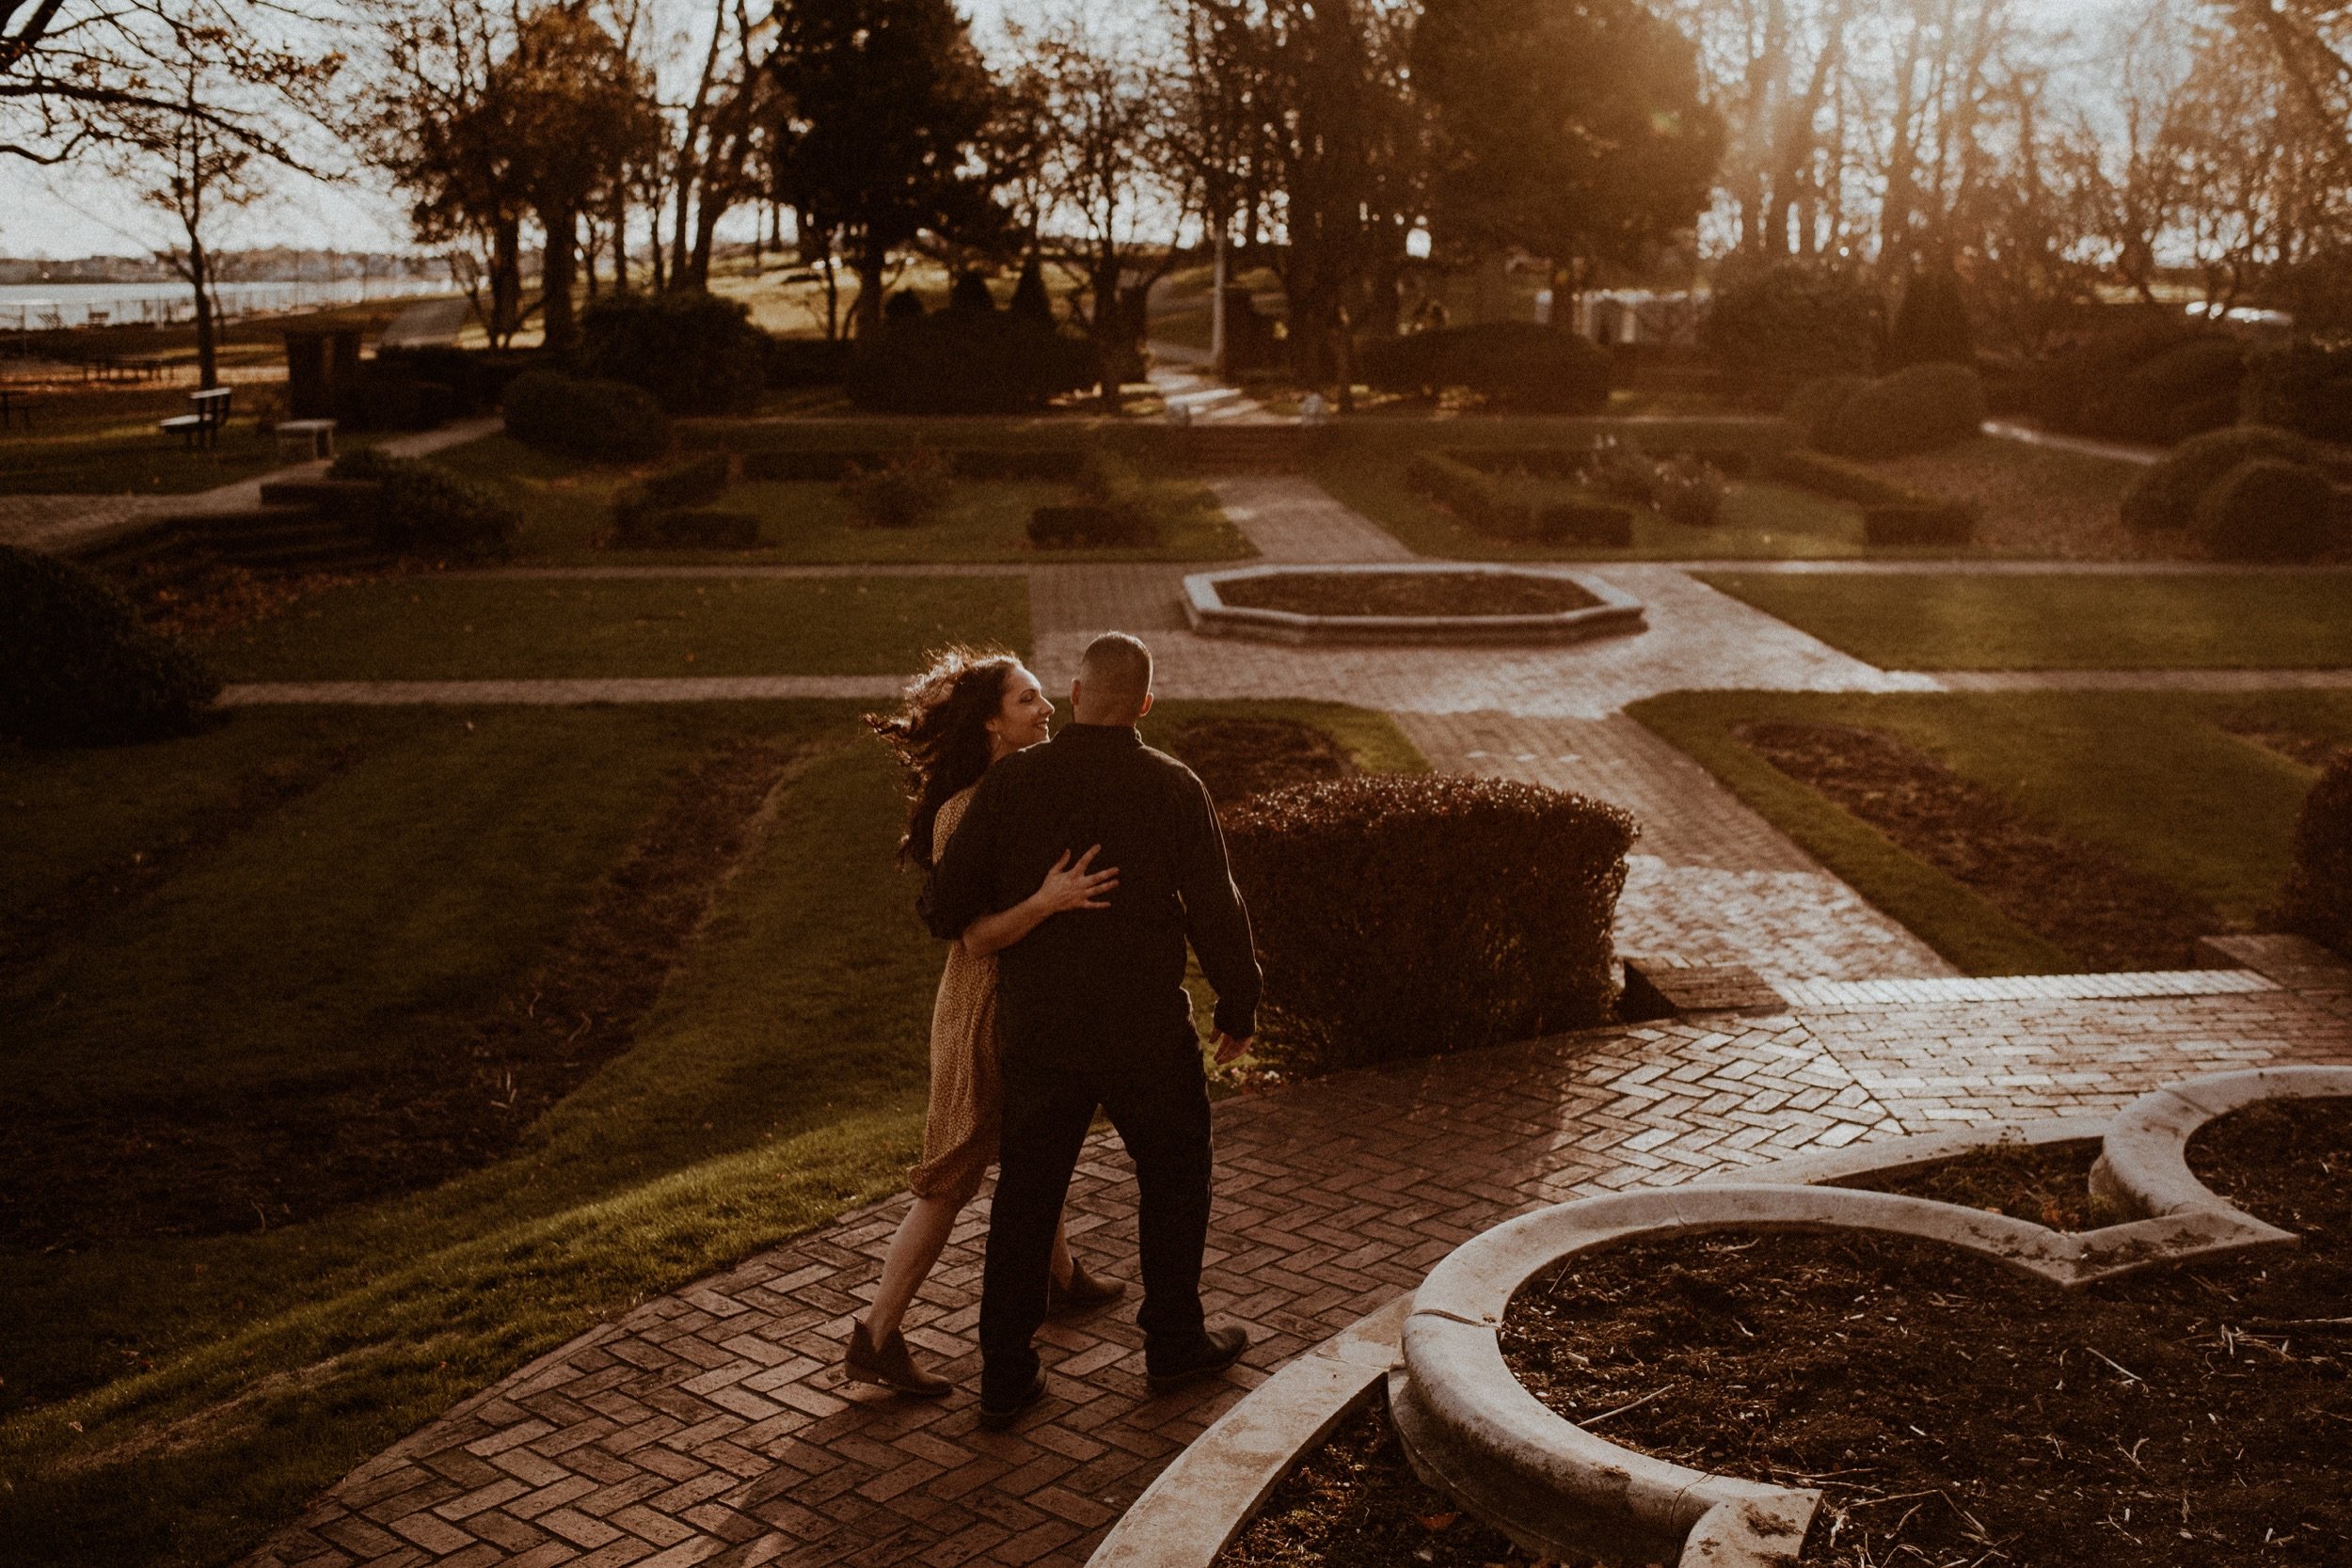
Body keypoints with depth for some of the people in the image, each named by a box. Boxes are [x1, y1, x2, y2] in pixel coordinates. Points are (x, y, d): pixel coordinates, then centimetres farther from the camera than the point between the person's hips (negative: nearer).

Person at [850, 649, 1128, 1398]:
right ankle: (875, 1339, 8)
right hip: (986, 1007, -8)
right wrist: (1046, 901, -40)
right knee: (953, 1177, -2)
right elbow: (977, 936, -27)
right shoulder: (965, 812, -23)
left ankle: (1058, 1274, 48)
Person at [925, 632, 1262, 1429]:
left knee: (1026, 1193, 13)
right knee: (1174, 1172, 20)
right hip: (1146, 1030, -1)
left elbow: (948, 905, -7)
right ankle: (1174, 1341, 31)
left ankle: (1005, 1375, 16)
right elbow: (1216, 913, -7)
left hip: (1037, 1030, 1)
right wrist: (1239, 1007, 8)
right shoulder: (1172, 788, -9)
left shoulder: (1012, 781, -8)